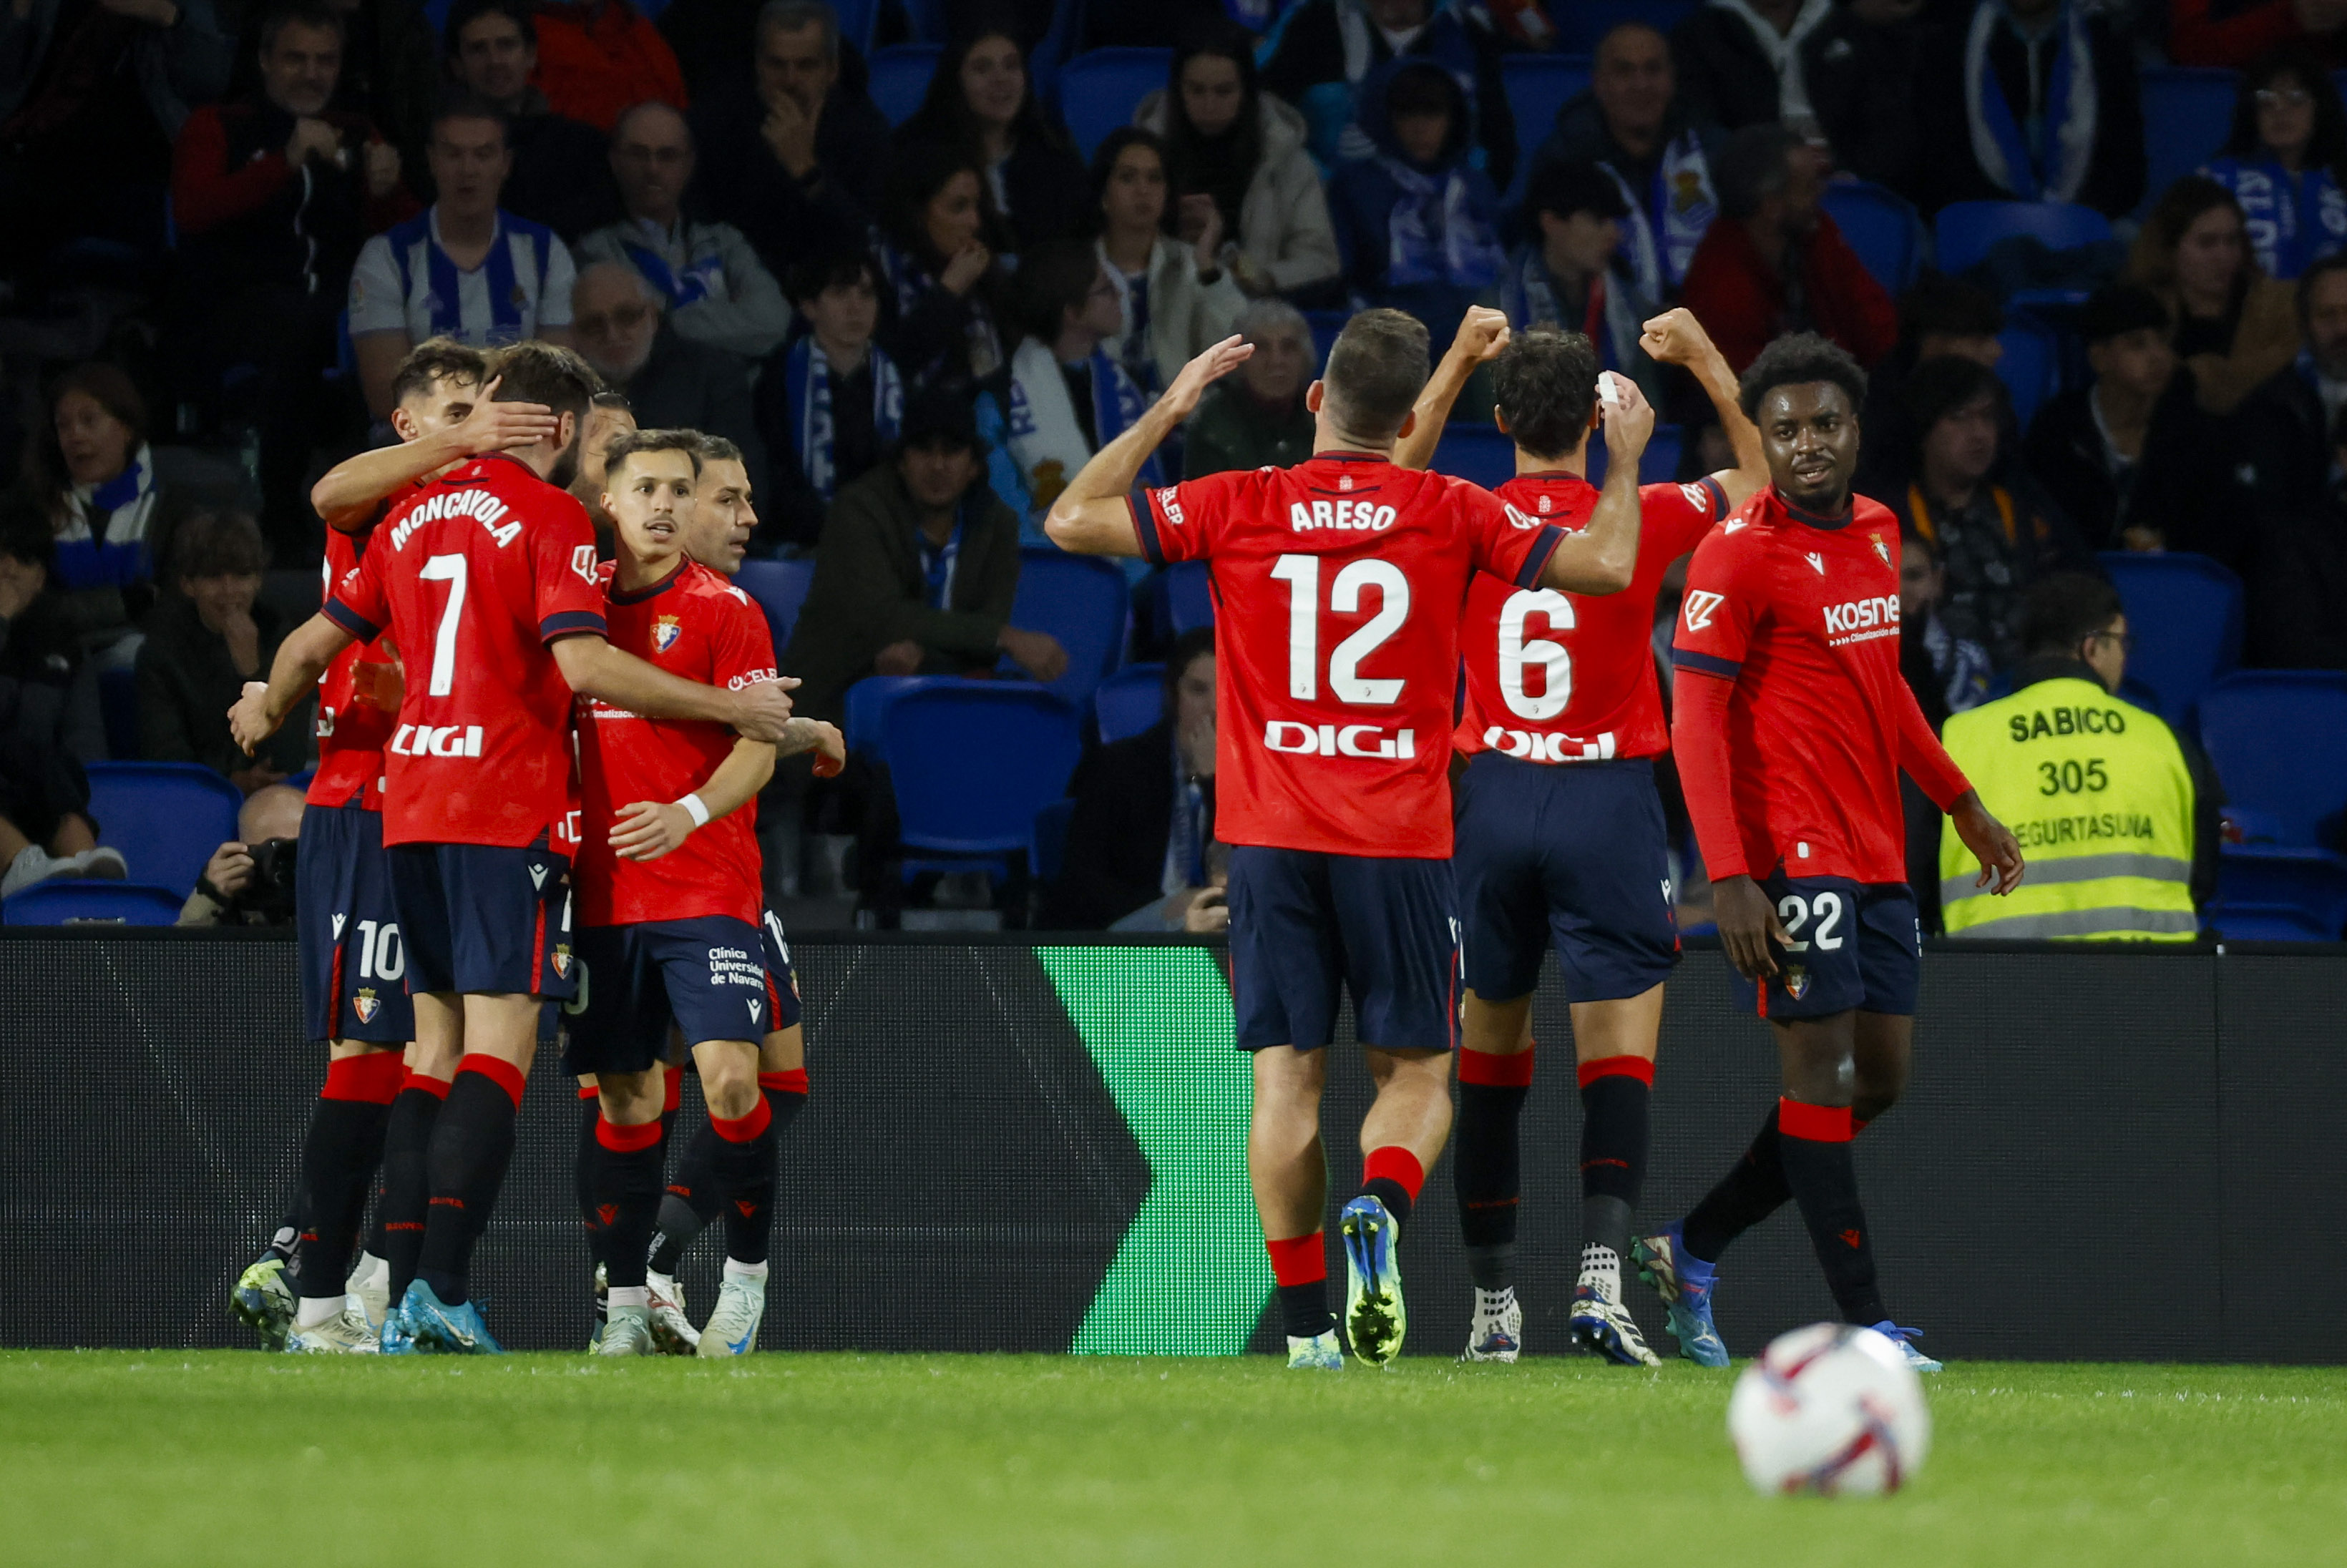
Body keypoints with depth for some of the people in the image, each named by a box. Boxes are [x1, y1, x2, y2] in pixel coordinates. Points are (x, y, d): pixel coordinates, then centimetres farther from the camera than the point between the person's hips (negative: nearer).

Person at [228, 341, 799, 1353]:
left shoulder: (415, 516, 13)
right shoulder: (549, 517, -7)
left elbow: (315, 643, 17)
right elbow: (583, 662, -18)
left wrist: (264, 712, 38)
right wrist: (729, 708, -14)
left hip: (409, 807, 7)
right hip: (510, 813, -7)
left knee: (437, 1045, 13)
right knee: (499, 1044, -10)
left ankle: (404, 1303, 9)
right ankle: (442, 1288, -22)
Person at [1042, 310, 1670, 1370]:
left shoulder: (1239, 508, -1)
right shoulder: (1449, 515, -2)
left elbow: (1071, 521, 5)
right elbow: (1606, 568, -1)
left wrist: (1162, 416, 14)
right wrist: (1624, 458, 15)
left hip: (1271, 842, 1)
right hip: (1400, 839, -1)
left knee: (1287, 1076, 3)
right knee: (1416, 1073, 9)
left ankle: (1306, 1324, -3)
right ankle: (1381, 1209, -23)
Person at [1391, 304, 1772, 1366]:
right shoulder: (1641, 521, -6)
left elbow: (1401, 472, 24)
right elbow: (1759, 481, 11)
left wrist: (1458, 360, 24)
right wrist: (1707, 363, 15)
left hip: (1495, 797, 2)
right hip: (1608, 801, -2)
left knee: (1489, 1050, 11)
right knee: (1618, 1049, -4)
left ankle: (1493, 1300, 14)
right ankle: (1601, 1270, -22)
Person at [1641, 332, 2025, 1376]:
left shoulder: (1877, 532, 12)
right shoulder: (1740, 553, -12)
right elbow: (1696, 720, -15)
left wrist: (1963, 805, 26)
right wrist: (1728, 875, -23)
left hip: (1875, 852, 8)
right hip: (1792, 850, -8)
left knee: (1878, 1078, 9)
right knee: (1822, 1068, -8)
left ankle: (1692, 1251, 19)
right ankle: (1861, 1320, -7)